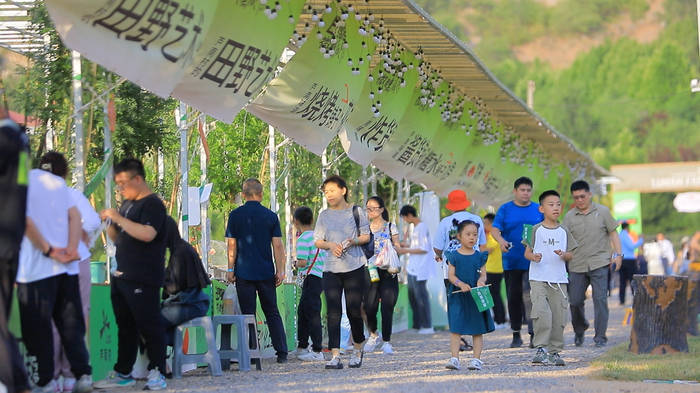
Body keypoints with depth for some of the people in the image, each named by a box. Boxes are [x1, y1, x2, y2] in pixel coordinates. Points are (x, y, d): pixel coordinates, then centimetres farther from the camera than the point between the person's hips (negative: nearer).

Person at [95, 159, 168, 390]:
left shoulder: (153, 204, -10)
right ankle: (122, 373, 19)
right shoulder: (127, 204, 18)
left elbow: (148, 234, -27)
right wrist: (109, 222, 5)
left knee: (149, 325, -6)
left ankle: (157, 373, -2)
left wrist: (118, 217, -22)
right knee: (125, 326, 13)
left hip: (143, 280, -9)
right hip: (121, 275, 9)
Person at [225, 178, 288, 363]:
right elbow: (278, 245, 0)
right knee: (272, 313, 9)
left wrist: (230, 269, 4)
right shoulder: (271, 216, 0)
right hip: (266, 272, 1)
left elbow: (232, 245, -2)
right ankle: (282, 353, 5)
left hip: (244, 272, -1)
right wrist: (280, 271, 4)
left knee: (248, 313, 2)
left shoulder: (235, 216, -2)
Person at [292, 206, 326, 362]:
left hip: (311, 278, -9)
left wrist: (296, 264, 1)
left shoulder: (303, 239, -14)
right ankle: (302, 346, 26)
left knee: (312, 314, -7)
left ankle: (317, 351, -7)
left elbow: (303, 262, -22)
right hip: (321, 276, 9)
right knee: (302, 312, 19)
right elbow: (326, 257, 16)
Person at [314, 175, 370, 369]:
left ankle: (358, 349, 25)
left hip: (355, 267, -2)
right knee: (333, 312, -8)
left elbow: (366, 236, 8)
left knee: (354, 310, 2)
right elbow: (317, 241, 8)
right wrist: (331, 245, -12)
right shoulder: (324, 215, 10)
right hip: (331, 269, 2)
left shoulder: (356, 211, 5)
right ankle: (335, 356, -13)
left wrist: (354, 241, -13)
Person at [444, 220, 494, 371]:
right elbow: (451, 275, -3)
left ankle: (476, 359, 10)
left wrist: (481, 281, -19)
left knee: (477, 330, 4)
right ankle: (454, 358, -7)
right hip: (457, 296, -2)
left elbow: (483, 274, 5)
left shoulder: (479, 256, 8)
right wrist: (461, 284, -21)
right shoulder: (454, 256, 1)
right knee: (455, 328, -7)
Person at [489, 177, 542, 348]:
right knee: (514, 297, 5)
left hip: (534, 262, 0)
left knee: (533, 298, -9)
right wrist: (501, 241, -24)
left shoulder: (539, 210, 10)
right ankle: (516, 335, 16)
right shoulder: (505, 209, 6)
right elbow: (495, 229, -4)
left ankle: (534, 335, -8)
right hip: (511, 262, 0)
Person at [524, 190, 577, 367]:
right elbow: (527, 252, 2)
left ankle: (555, 351, 13)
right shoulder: (536, 230, 1)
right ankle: (541, 349, -10)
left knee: (559, 318, 3)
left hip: (559, 280, 3)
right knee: (541, 314, -18)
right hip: (538, 279, -3)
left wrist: (564, 255, -10)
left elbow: (571, 256, 12)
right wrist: (533, 257, -19)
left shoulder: (564, 232, 9)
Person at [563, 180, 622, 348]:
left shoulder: (602, 212, 5)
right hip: (577, 265, 2)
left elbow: (613, 233, 9)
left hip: (599, 263, -2)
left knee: (600, 299, -9)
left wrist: (618, 254, -1)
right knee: (575, 301, 2)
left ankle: (600, 336, -4)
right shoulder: (569, 216, 7)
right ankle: (579, 331, 27)